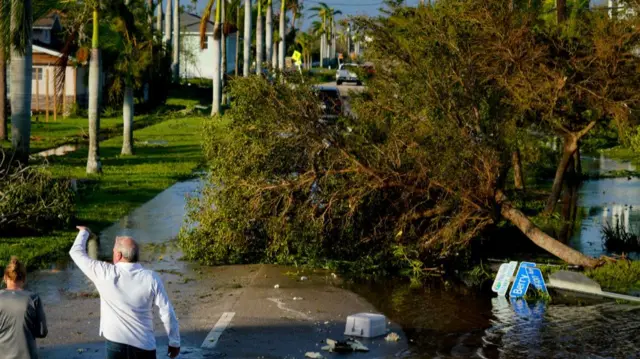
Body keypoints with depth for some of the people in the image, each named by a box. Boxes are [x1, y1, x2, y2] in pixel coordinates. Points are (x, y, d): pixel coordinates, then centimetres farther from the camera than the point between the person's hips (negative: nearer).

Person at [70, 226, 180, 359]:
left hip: (116, 345, 0)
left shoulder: (105, 274, -9)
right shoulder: (151, 278, -8)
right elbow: (167, 313, -6)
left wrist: (84, 232, 24)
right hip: (144, 345, 0)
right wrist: (174, 342, 6)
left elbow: (77, 252, 5)